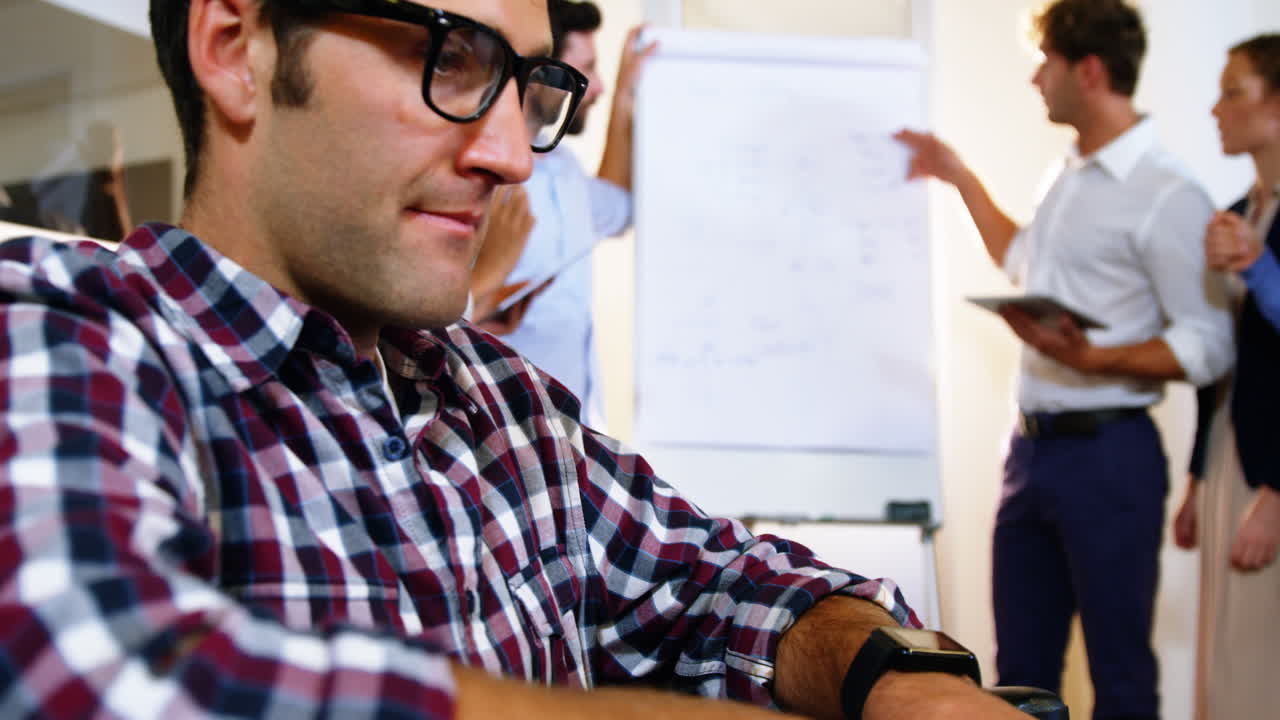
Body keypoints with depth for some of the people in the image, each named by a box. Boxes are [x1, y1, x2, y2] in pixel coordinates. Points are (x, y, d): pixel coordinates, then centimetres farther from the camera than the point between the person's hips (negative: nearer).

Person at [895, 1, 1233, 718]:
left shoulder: (1168, 197, -14)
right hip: (1033, 446, 8)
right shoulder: (1070, 178, 13)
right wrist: (961, 178, 31)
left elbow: (1209, 347, -16)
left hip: (1107, 456, -8)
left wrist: (1092, 358, -29)